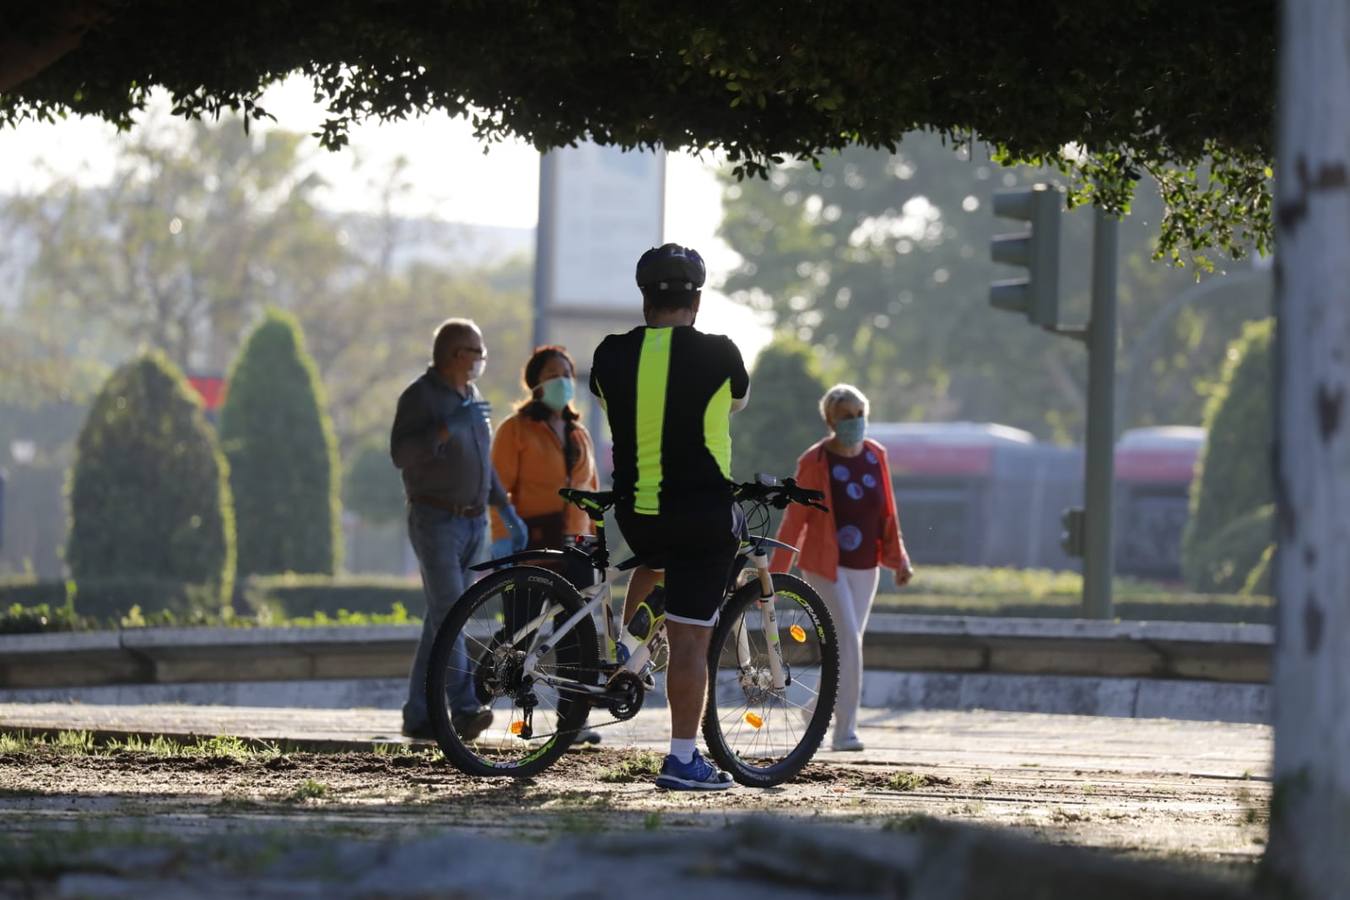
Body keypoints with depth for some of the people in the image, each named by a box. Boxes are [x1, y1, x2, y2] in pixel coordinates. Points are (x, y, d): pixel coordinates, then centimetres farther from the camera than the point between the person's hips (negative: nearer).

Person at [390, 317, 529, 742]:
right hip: (436, 521, -8)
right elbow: (401, 452, -21)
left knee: (441, 618, 7)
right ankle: (466, 710, -25)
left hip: (472, 523, 8)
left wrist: (507, 510, 21)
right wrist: (447, 428, -29)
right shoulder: (421, 396, -9)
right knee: (448, 613, -16)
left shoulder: (470, 396, 16)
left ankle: (418, 715, 10)